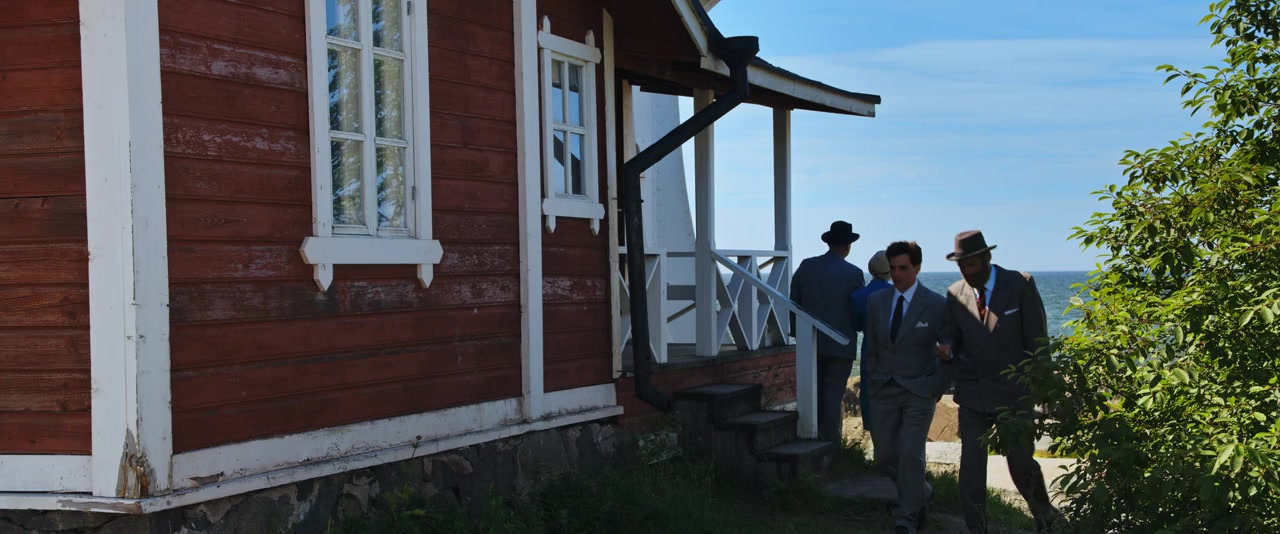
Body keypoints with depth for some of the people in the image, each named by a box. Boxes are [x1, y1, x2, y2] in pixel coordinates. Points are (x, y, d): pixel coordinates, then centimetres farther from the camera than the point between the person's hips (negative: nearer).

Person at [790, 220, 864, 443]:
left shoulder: (806, 266, 0)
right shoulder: (853, 273, -10)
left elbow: (794, 302, 6)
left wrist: (797, 332, 16)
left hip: (811, 342, 3)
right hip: (841, 344, -3)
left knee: (814, 393, 12)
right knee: (833, 394, 1)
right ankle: (829, 442, 2)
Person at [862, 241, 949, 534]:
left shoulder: (937, 305, -6)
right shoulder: (876, 302, 6)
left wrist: (938, 389, -5)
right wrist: (873, 385, 8)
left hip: (919, 392, -4)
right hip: (883, 391, 4)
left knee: (911, 455, -12)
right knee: (885, 456, 5)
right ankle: (921, 493, 32)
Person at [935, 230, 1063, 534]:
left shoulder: (1020, 285, -8)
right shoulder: (955, 294, 1)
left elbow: (1037, 341, -4)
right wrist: (947, 355, -14)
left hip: (1013, 395, -2)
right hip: (972, 396, 3)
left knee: (1021, 464, 6)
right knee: (971, 468, -1)